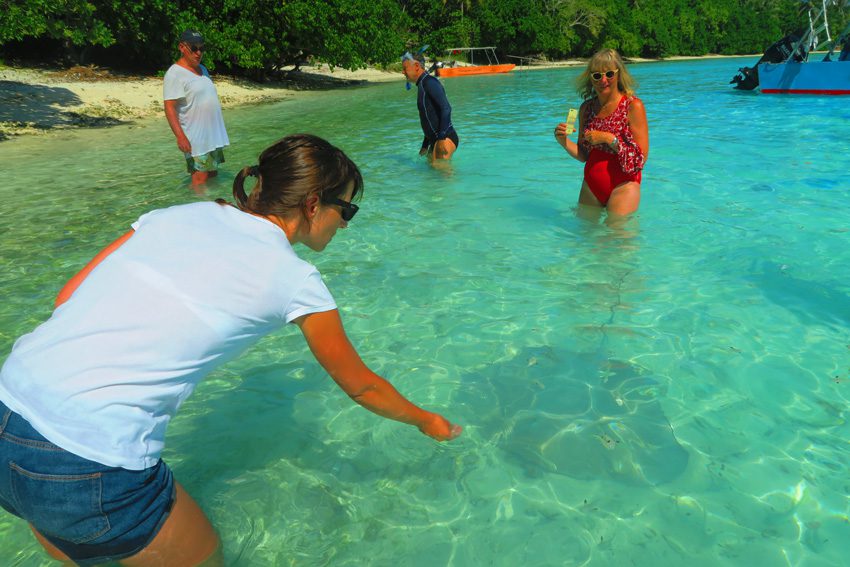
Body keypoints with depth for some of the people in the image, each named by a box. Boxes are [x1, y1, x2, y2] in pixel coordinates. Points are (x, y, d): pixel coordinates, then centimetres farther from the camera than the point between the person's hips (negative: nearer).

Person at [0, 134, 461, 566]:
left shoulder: (182, 213, 8)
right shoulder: (294, 281, -5)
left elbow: (66, 298, 8)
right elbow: (361, 387, 8)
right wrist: (427, 422, 25)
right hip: (91, 467, -6)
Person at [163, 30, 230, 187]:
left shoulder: (202, 69, 16)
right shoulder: (175, 74, -11)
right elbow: (169, 107, -17)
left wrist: (218, 132, 22)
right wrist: (180, 137, -26)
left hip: (213, 137, 9)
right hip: (195, 140, -8)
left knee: (213, 176, 14)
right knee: (200, 179, -8)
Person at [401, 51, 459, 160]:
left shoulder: (429, 82, -9)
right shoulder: (422, 86, 21)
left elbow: (446, 109, -21)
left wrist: (442, 138, -27)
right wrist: (425, 145, 29)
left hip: (445, 139, -10)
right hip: (435, 140, 10)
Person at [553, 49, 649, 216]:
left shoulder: (633, 106, -9)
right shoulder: (587, 108, 5)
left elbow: (642, 156, -14)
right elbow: (584, 155, 10)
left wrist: (608, 138, -20)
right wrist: (564, 142, -8)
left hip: (622, 186, -5)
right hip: (591, 185, 5)